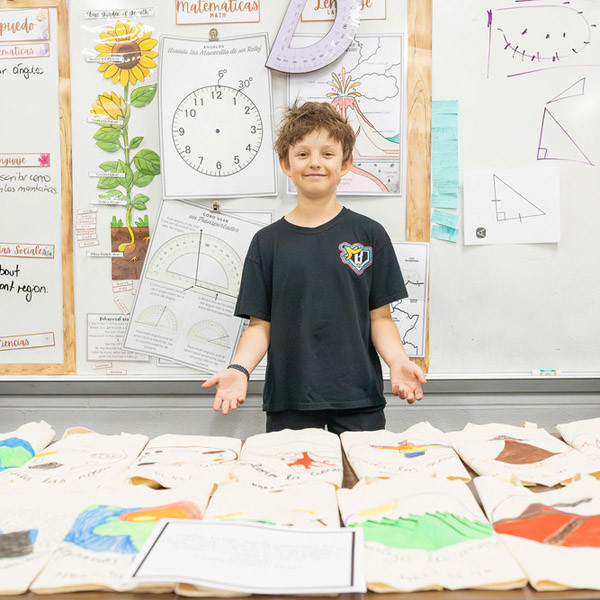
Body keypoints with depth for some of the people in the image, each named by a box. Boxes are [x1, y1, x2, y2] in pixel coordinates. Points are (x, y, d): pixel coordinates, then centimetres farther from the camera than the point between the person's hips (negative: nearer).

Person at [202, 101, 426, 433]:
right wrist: (238, 369, -13)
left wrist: (398, 361, -13)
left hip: (358, 398, 0)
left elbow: (380, 317, 3)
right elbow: (260, 324, 3)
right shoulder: (268, 241, 3)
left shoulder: (370, 235, 2)